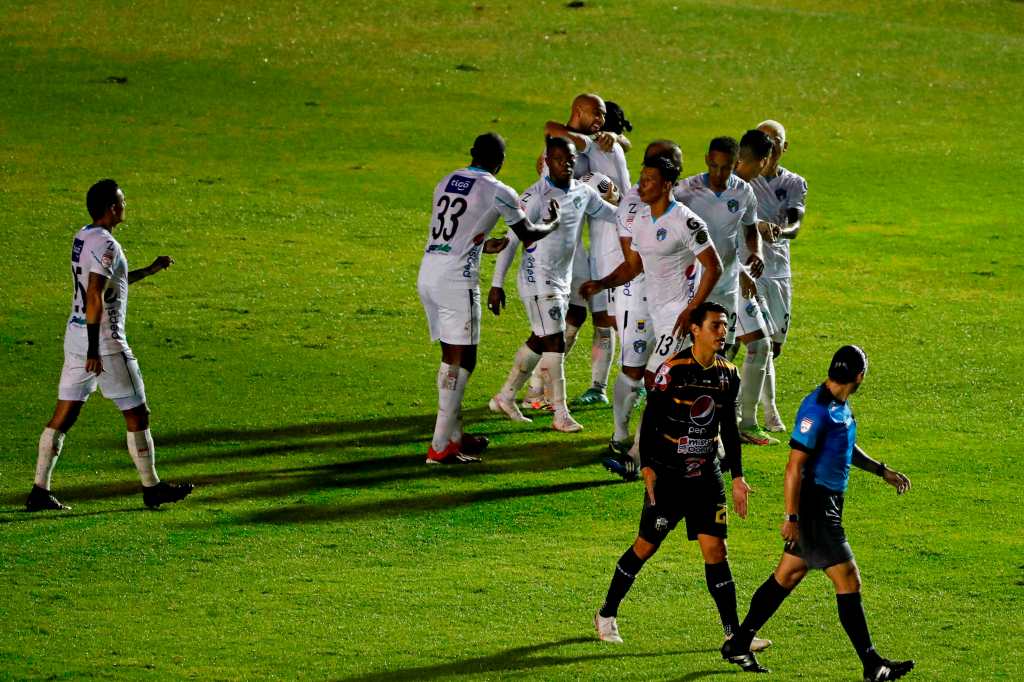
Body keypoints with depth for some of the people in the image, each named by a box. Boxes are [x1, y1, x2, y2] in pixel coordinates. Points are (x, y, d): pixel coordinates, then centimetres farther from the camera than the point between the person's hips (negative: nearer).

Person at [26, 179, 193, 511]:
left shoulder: (82, 237, 12)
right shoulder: (105, 245, -17)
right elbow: (94, 297, -25)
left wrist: (148, 271, 29)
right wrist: (94, 350, -27)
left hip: (75, 335, 9)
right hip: (104, 342, -9)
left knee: (63, 416, 7)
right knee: (137, 414, 5)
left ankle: (39, 491, 4)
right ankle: (152, 488, 13)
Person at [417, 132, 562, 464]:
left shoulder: (446, 182, 15)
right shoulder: (498, 192, -4)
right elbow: (528, 234, 10)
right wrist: (552, 223, 30)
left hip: (427, 275, 7)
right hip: (457, 279, -7)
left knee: (452, 356, 17)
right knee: (459, 360, -2)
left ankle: (454, 434, 23)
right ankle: (441, 446, -5)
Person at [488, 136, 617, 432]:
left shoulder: (583, 193, 5)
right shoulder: (535, 197, -17)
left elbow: (614, 214, 19)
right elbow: (511, 241, -14)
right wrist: (496, 284, -15)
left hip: (563, 279, 8)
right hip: (539, 278, -8)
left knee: (539, 342, 14)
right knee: (554, 344, -9)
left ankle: (505, 397, 27)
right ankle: (561, 414, -5)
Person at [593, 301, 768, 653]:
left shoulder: (728, 373, 4)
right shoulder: (672, 370, -13)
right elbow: (649, 421, -11)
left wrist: (737, 476, 13)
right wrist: (647, 466, -19)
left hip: (707, 475, 4)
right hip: (668, 475, -4)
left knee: (715, 548, -1)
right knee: (646, 547, 4)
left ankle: (733, 632, 1)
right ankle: (607, 614, 21)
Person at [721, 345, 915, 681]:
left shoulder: (841, 405, 9)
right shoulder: (817, 409, -21)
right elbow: (794, 466, -21)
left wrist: (882, 471, 29)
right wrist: (792, 517, -21)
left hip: (829, 505, 10)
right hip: (814, 508, -10)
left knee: (787, 576, 16)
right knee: (848, 581, -6)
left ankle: (738, 645, 24)